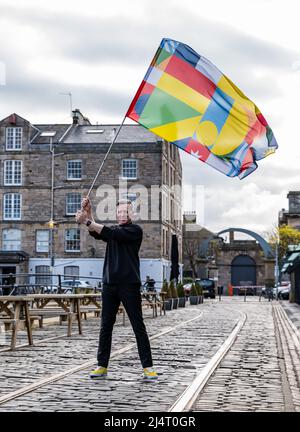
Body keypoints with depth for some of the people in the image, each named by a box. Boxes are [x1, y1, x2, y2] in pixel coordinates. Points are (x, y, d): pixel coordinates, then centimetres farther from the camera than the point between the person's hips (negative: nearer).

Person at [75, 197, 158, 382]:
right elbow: (97, 233, -3)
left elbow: (112, 233, -16)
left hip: (129, 284, -5)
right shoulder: (112, 229, 17)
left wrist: (87, 221, -19)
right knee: (106, 326, 5)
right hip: (110, 284, 6)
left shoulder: (135, 230, -2)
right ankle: (102, 366, 10)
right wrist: (88, 213, -17)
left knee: (138, 326, -2)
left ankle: (148, 367, 1)